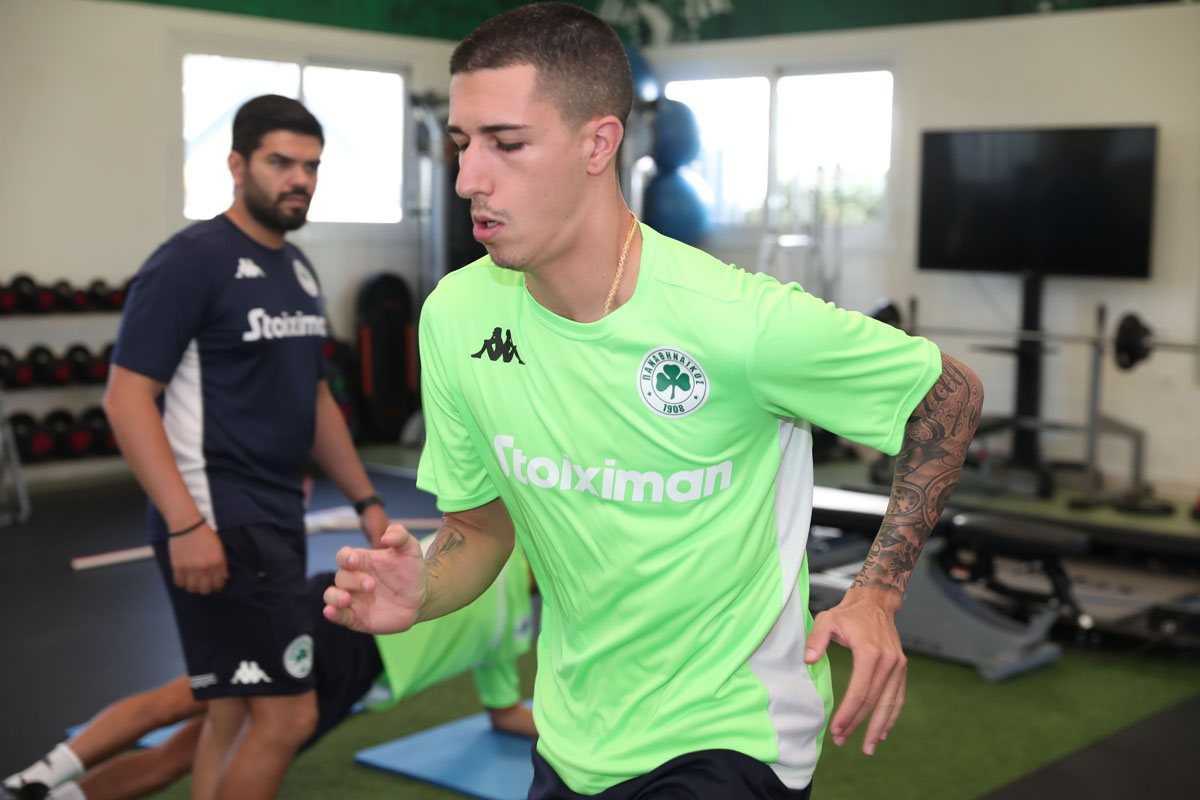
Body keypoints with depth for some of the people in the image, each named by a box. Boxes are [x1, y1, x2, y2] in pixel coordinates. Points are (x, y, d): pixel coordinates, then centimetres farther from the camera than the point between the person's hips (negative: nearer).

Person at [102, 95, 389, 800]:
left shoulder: (298, 269, 14)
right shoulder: (192, 261, -12)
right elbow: (128, 398, -16)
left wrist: (366, 500, 17)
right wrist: (185, 522, -24)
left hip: (276, 518, 9)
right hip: (217, 522, -9)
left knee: (238, 713, 14)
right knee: (287, 714, -9)